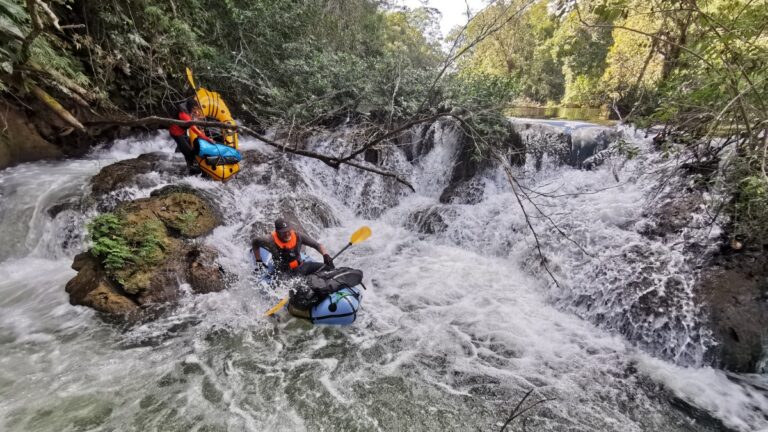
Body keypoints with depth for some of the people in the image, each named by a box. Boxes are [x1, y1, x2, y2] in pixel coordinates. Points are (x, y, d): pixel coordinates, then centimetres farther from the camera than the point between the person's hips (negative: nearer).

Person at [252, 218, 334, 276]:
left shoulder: (298, 236, -10)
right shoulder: (271, 241, -15)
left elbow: (317, 245, -9)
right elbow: (255, 243, 5)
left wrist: (325, 255, -28)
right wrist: (259, 261, 8)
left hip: (301, 266, 3)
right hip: (285, 273, -3)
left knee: (327, 267, -17)